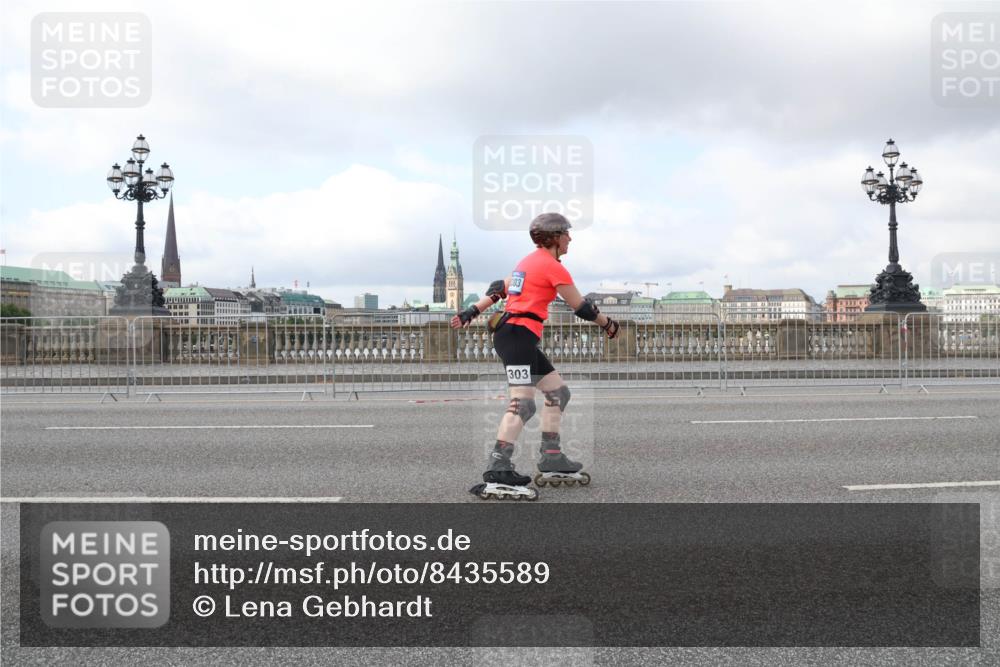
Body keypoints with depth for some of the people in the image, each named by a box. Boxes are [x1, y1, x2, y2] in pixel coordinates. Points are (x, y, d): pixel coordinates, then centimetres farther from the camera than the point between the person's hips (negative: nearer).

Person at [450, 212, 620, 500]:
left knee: (558, 392, 14)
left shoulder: (530, 261, 20)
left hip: (514, 335, 10)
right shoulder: (552, 266, -7)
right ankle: (497, 475, -29)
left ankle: (552, 463, 16)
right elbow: (580, 306, -3)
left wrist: (472, 311, 19)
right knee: (523, 404, -20)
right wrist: (608, 324, 12)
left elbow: (499, 288, 19)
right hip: (519, 335, -10)